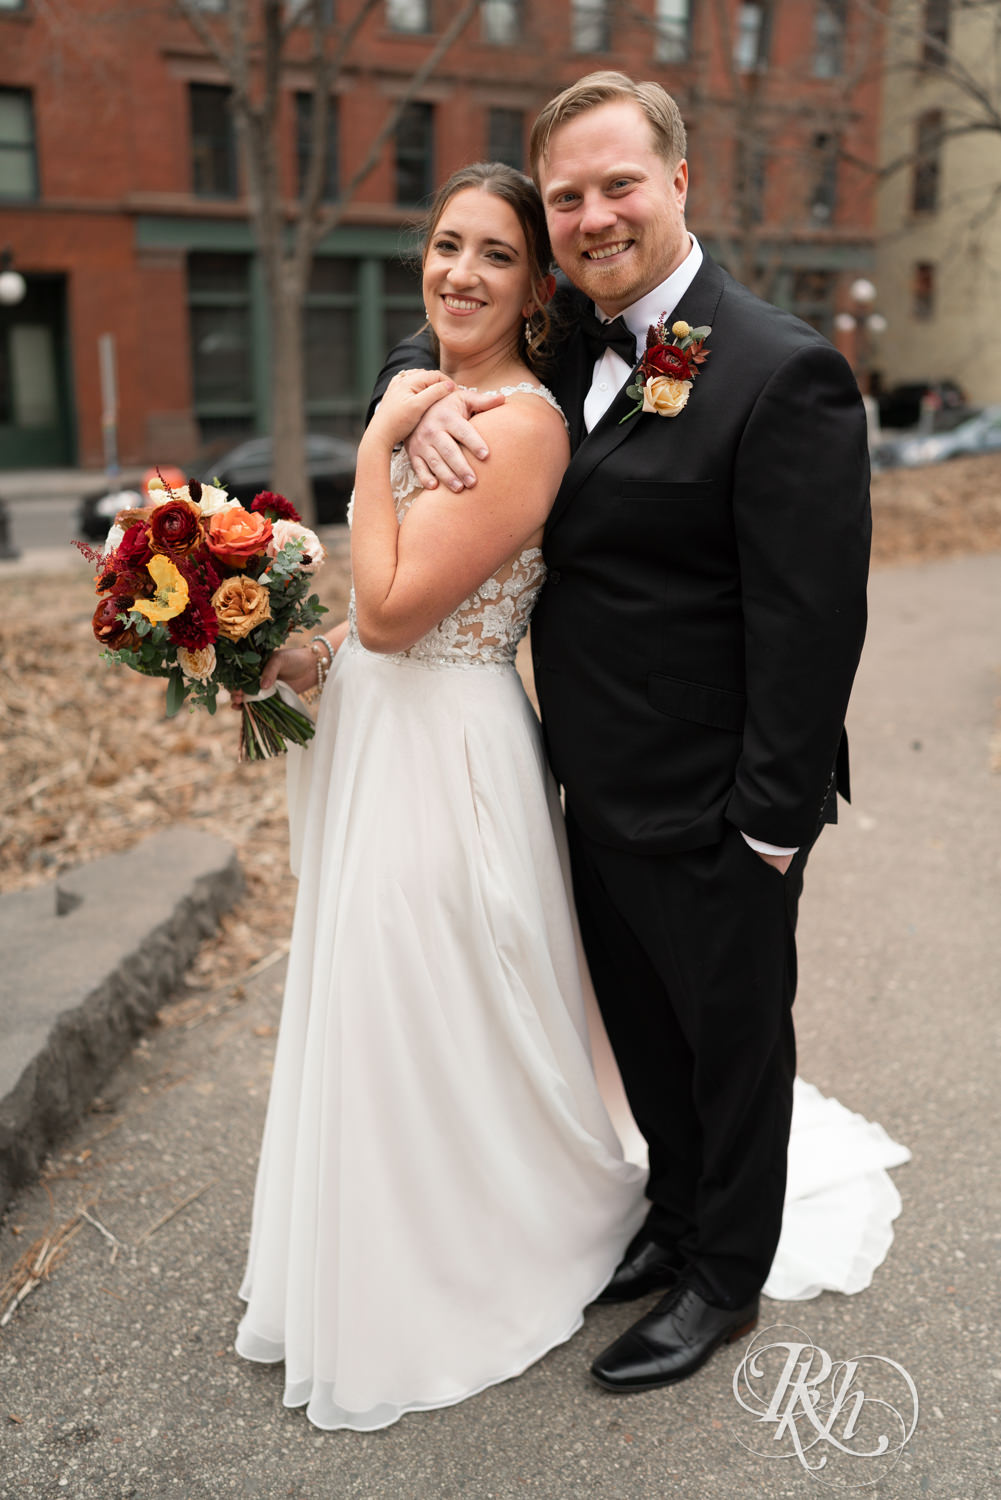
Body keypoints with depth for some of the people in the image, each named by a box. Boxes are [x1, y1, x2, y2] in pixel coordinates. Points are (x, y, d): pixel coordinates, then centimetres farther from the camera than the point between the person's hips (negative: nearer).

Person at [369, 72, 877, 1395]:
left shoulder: (781, 372, -19)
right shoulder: (570, 342, 5)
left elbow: (811, 623, -21)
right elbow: (435, 334, 18)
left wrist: (771, 824, -20)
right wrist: (424, 398, -6)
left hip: (711, 814, -7)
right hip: (599, 791, 7)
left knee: (733, 1040, 15)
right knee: (642, 1031, 24)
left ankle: (726, 1278, 38)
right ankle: (677, 1212, 49)